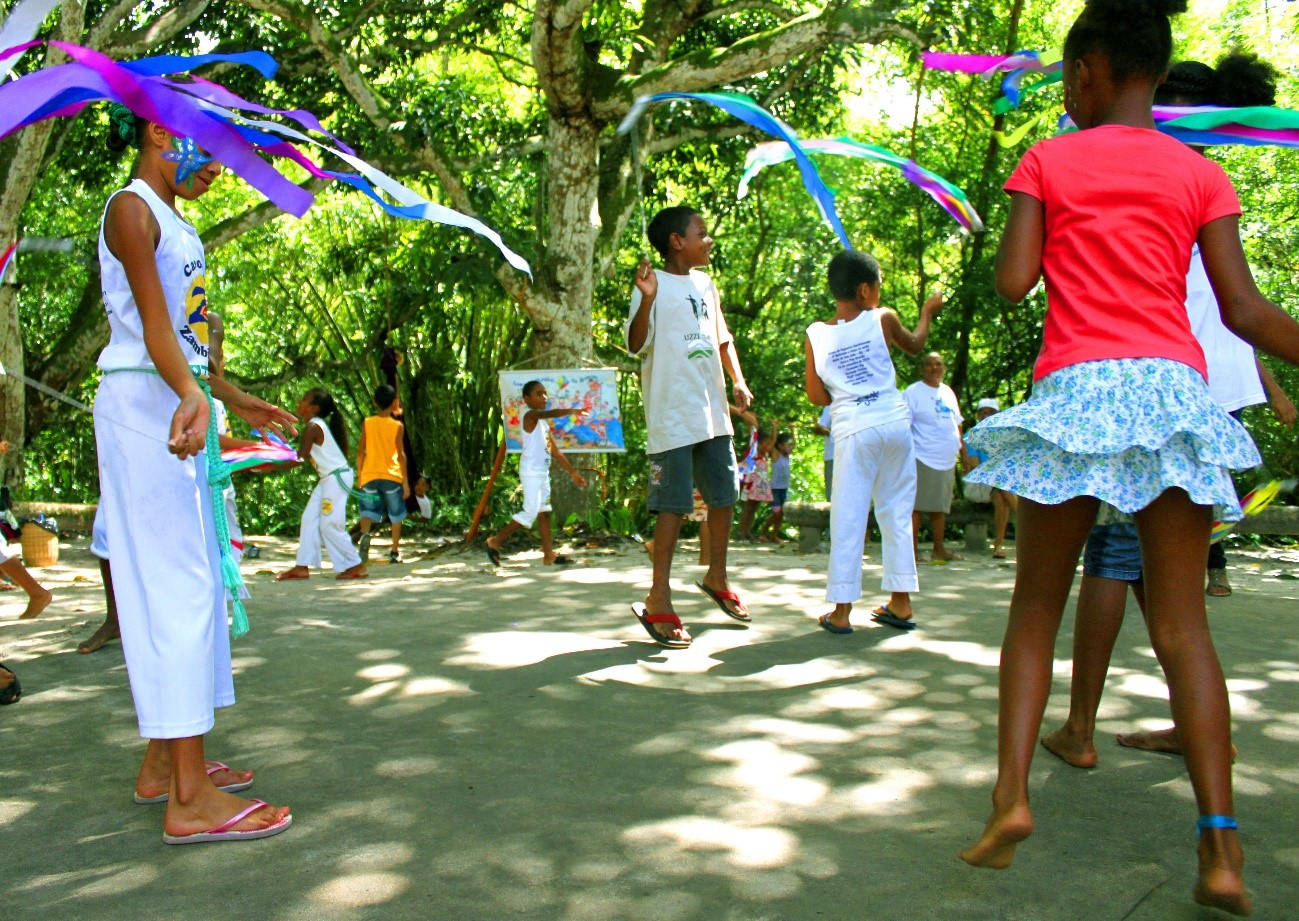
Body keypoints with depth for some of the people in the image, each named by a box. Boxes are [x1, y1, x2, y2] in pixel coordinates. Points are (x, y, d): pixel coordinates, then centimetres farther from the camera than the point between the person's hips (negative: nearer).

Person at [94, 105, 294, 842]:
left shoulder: (175, 222, 21)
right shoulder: (131, 208, -7)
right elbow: (152, 318, -23)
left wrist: (238, 401, 32)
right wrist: (191, 395, -39)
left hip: (180, 405, 10)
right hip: (144, 403, -10)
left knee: (186, 579, 10)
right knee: (174, 580, -13)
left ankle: (164, 764, 19)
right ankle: (190, 797, -13)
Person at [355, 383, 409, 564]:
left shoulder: (367, 423, 2)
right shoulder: (397, 426, -3)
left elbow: (360, 451, 1)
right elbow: (401, 454, -6)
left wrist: (359, 474, 12)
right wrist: (405, 481, -1)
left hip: (369, 475, 1)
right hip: (392, 475, -1)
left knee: (368, 510, 5)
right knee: (396, 515, 13)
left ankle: (365, 534, -25)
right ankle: (395, 551, 16)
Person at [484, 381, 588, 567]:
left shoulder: (543, 423, 19)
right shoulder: (530, 416, -9)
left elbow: (555, 451, 22)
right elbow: (551, 413, -32)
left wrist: (572, 472, 20)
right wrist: (571, 411, -46)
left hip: (542, 473, 9)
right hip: (531, 473, -9)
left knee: (543, 513, 6)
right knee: (530, 513, -12)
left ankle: (549, 555, 6)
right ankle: (495, 541, -2)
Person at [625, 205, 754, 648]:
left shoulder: (705, 284, 14)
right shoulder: (654, 284, -8)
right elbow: (635, 343, -18)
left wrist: (738, 380, 8)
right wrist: (646, 299, -35)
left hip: (713, 410, 7)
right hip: (672, 414, -7)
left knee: (723, 494, 14)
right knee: (675, 504, -6)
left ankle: (717, 576, 34)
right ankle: (658, 601, 2)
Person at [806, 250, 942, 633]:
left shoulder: (815, 335, 1)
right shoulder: (883, 319, 1)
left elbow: (816, 394, 2)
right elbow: (915, 344, 21)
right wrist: (928, 312, 38)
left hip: (852, 429, -1)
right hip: (894, 420, 1)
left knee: (848, 518, 2)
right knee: (897, 512, 13)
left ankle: (841, 610, 1)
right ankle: (900, 601, 19)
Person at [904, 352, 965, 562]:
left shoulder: (948, 392, 16)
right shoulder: (912, 392, -4)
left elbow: (957, 423, 22)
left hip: (946, 459, 7)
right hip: (922, 459, -7)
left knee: (940, 507, 12)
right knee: (916, 506, -5)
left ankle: (939, 549, 18)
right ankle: (913, 550, -2)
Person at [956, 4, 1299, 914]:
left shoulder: (1047, 162, 7)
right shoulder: (1200, 174, 11)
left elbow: (1012, 282, -1)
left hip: (1074, 390, -1)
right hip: (1172, 390, 2)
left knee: (1037, 609, 10)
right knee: (1182, 621, 3)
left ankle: (1012, 793, -2)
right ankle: (1221, 846, -2)